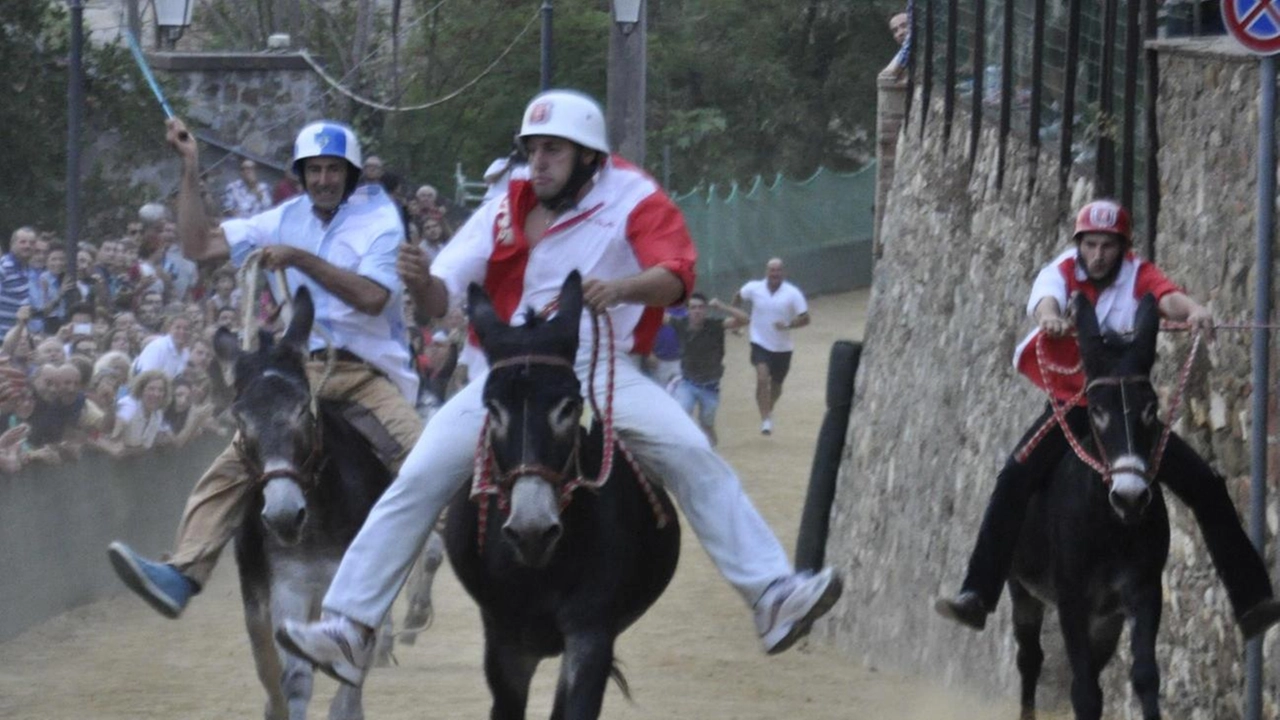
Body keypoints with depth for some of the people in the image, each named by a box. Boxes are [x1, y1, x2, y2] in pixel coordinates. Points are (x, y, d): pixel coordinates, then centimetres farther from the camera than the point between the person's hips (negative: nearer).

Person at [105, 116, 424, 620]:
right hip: (301, 375, 3)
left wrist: (300, 258, -21)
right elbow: (199, 247, 7)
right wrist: (190, 170, 1)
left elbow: (372, 297, -17)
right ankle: (182, 574, -22)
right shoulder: (286, 219, 11)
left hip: (369, 374, -3)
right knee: (233, 466, -13)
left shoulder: (380, 221, -1)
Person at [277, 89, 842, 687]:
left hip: (604, 373, -2)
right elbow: (440, 301, 1)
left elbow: (675, 276, -19)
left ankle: (772, 596, -21)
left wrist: (621, 288, -40)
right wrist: (421, 283, -24)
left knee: (693, 458, -22)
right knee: (418, 480, -10)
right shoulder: (504, 212, 5)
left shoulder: (631, 199, -2)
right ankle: (349, 626, -6)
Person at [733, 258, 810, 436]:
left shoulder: (792, 294, -12)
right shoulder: (754, 288, -8)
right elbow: (738, 296, 13)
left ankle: (769, 410, 47)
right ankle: (765, 420, -20)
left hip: (782, 347, 1)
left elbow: (805, 319, -11)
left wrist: (788, 325, -29)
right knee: (762, 378, -23)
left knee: (776, 385, 16)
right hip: (760, 343, -1)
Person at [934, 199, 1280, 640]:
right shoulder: (1060, 274, -6)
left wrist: (1193, 311, -51)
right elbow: (1045, 299, -29)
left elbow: (1169, 298, -26)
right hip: (1070, 406, -1)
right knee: (1014, 482, -23)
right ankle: (977, 596, -24)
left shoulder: (1138, 277, -5)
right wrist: (1050, 318, -55)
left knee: (1206, 488, -8)